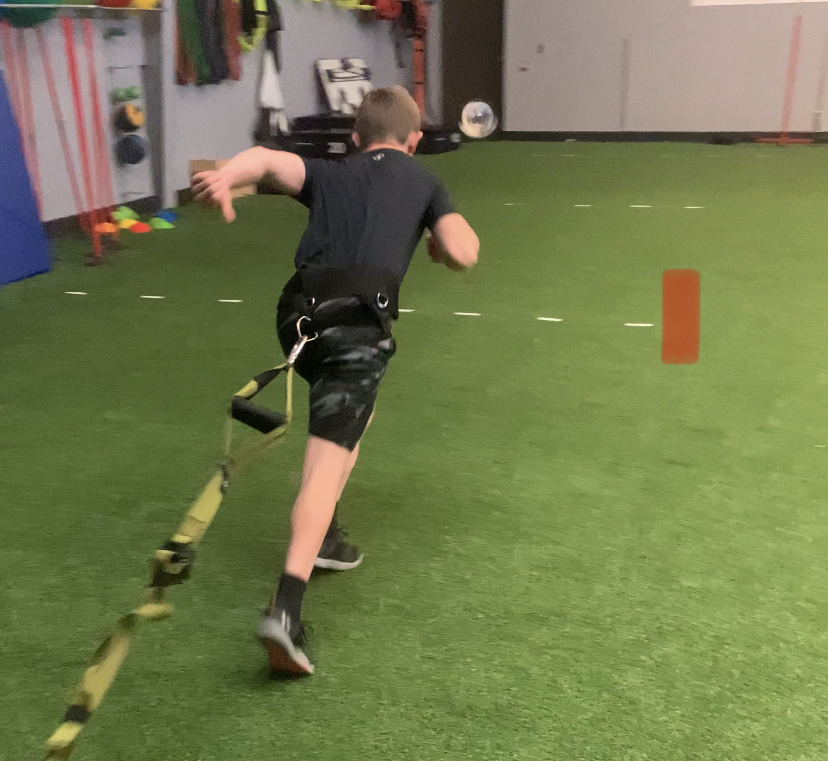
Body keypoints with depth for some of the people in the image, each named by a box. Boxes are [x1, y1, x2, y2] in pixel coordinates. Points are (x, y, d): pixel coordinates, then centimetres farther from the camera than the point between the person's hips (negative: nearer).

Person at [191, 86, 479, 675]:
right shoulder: (424, 182, 22)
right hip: (358, 320, -5)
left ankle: (323, 533, 31)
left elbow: (268, 158, 6)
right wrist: (445, 236, 30)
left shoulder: (330, 175, 28)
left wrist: (226, 176, -15)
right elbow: (463, 254, 7)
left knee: (355, 413, 32)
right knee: (329, 459, -14)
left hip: (300, 312, 5)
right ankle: (287, 608, -28)